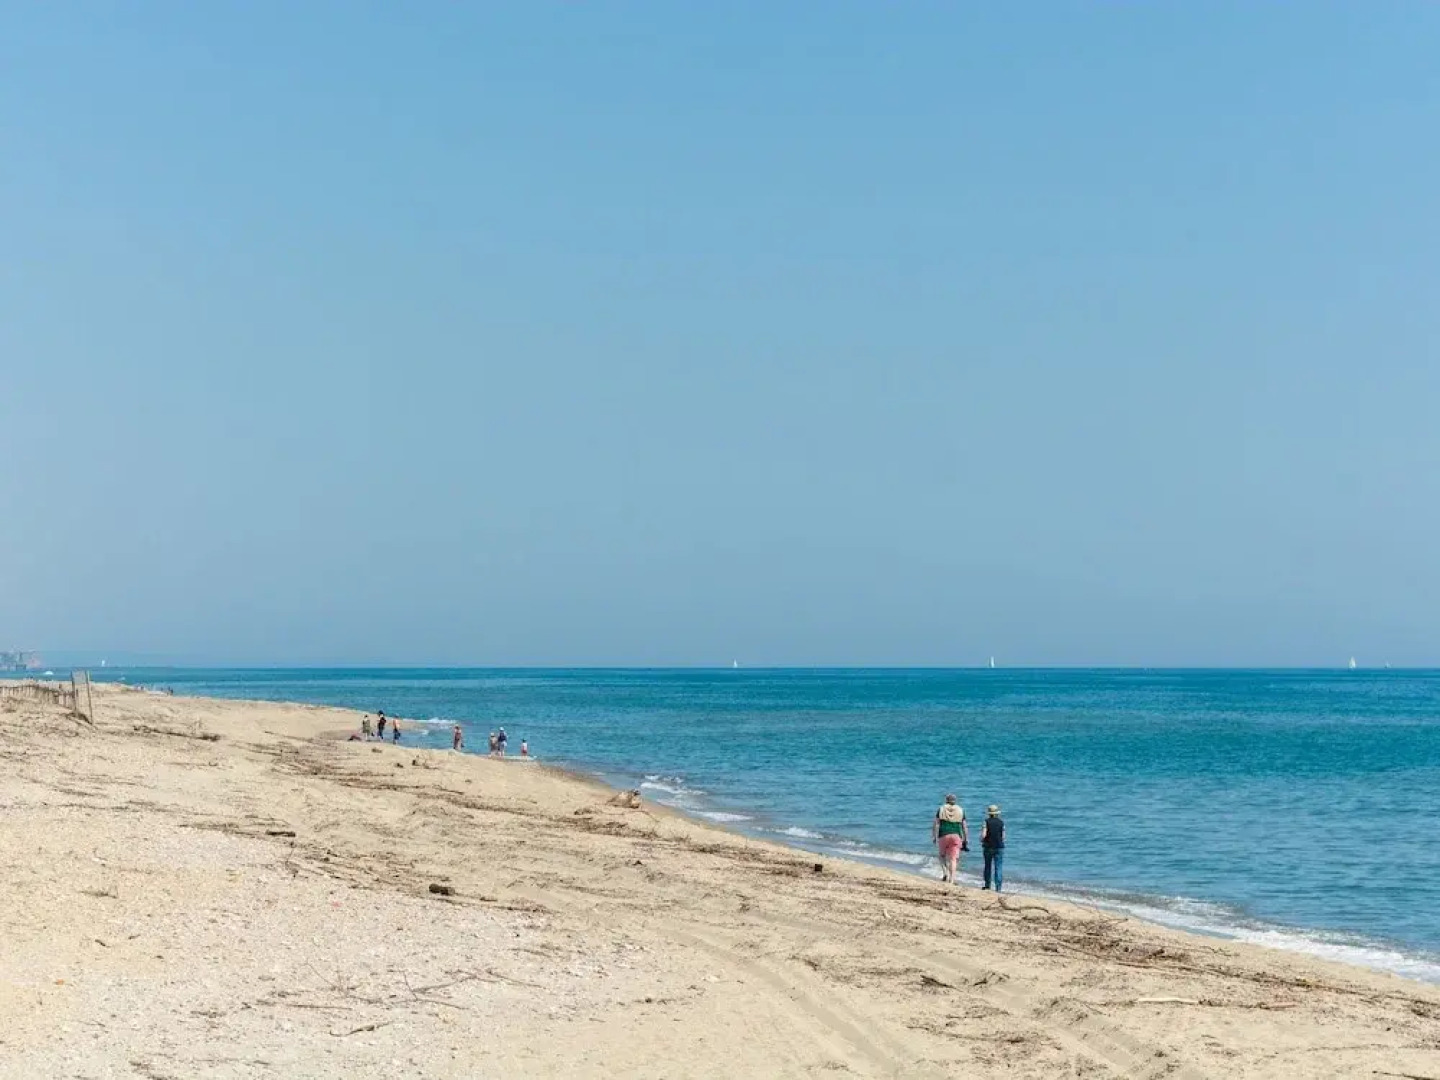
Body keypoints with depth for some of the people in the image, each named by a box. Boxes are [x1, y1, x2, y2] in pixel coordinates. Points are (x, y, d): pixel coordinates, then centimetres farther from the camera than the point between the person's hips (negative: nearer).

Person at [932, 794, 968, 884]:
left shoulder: (941, 809, 6)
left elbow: (936, 825, 0)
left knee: (942, 855, 20)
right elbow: (964, 827, 8)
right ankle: (951, 880, -8)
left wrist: (934, 837, 2)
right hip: (956, 836, 0)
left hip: (943, 836, 0)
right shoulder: (960, 811, 9)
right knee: (953, 859, 0)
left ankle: (945, 873, 1)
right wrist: (966, 840, 13)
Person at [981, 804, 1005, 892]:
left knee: (988, 866, 15)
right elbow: (1003, 836, 1)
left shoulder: (986, 822, -6)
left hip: (988, 847, 0)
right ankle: (998, 887, -6)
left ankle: (987, 885, 21)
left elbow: (983, 835, -14)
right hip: (999, 847, 0)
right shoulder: (1001, 822, 0)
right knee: (998, 867, 1)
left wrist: (981, 841, 6)